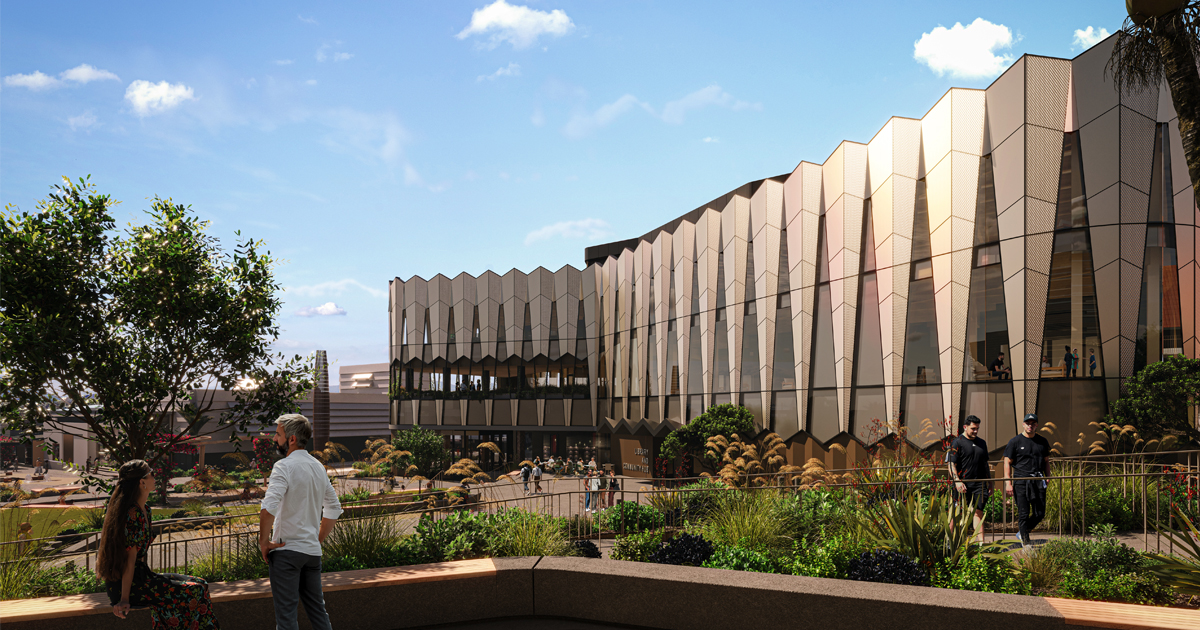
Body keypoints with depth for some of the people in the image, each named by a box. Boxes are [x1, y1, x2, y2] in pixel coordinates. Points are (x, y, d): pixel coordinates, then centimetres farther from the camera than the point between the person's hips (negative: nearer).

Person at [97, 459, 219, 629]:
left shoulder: (143, 510, 12)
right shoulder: (135, 515, -20)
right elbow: (129, 559, -21)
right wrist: (124, 600, -21)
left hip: (140, 575, 10)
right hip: (130, 585, -10)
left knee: (200, 584, 5)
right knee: (193, 592, -16)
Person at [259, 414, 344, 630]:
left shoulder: (284, 466, -13)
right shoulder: (318, 467, 11)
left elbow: (268, 508, -25)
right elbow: (334, 509, 19)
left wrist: (263, 542, -13)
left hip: (286, 550, -7)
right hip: (313, 551, 7)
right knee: (317, 609, 14)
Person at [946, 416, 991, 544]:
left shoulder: (981, 443, 17)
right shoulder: (957, 443, -3)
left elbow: (985, 465, 24)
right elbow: (951, 464, -9)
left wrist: (990, 483, 20)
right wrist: (957, 481, -21)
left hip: (979, 484, 5)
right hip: (962, 484, -4)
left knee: (978, 512, 0)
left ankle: (981, 542, -3)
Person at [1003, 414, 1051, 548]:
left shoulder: (1042, 442, 14)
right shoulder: (1015, 442, 1)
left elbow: (1046, 461, 22)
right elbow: (1007, 462, 0)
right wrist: (1008, 483, -8)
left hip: (1038, 481, 4)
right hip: (1021, 481, -4)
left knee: (1040, 514, 3)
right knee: (1023, 514, -3)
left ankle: (1022, 532, 24)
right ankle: (1026, 542, 5)